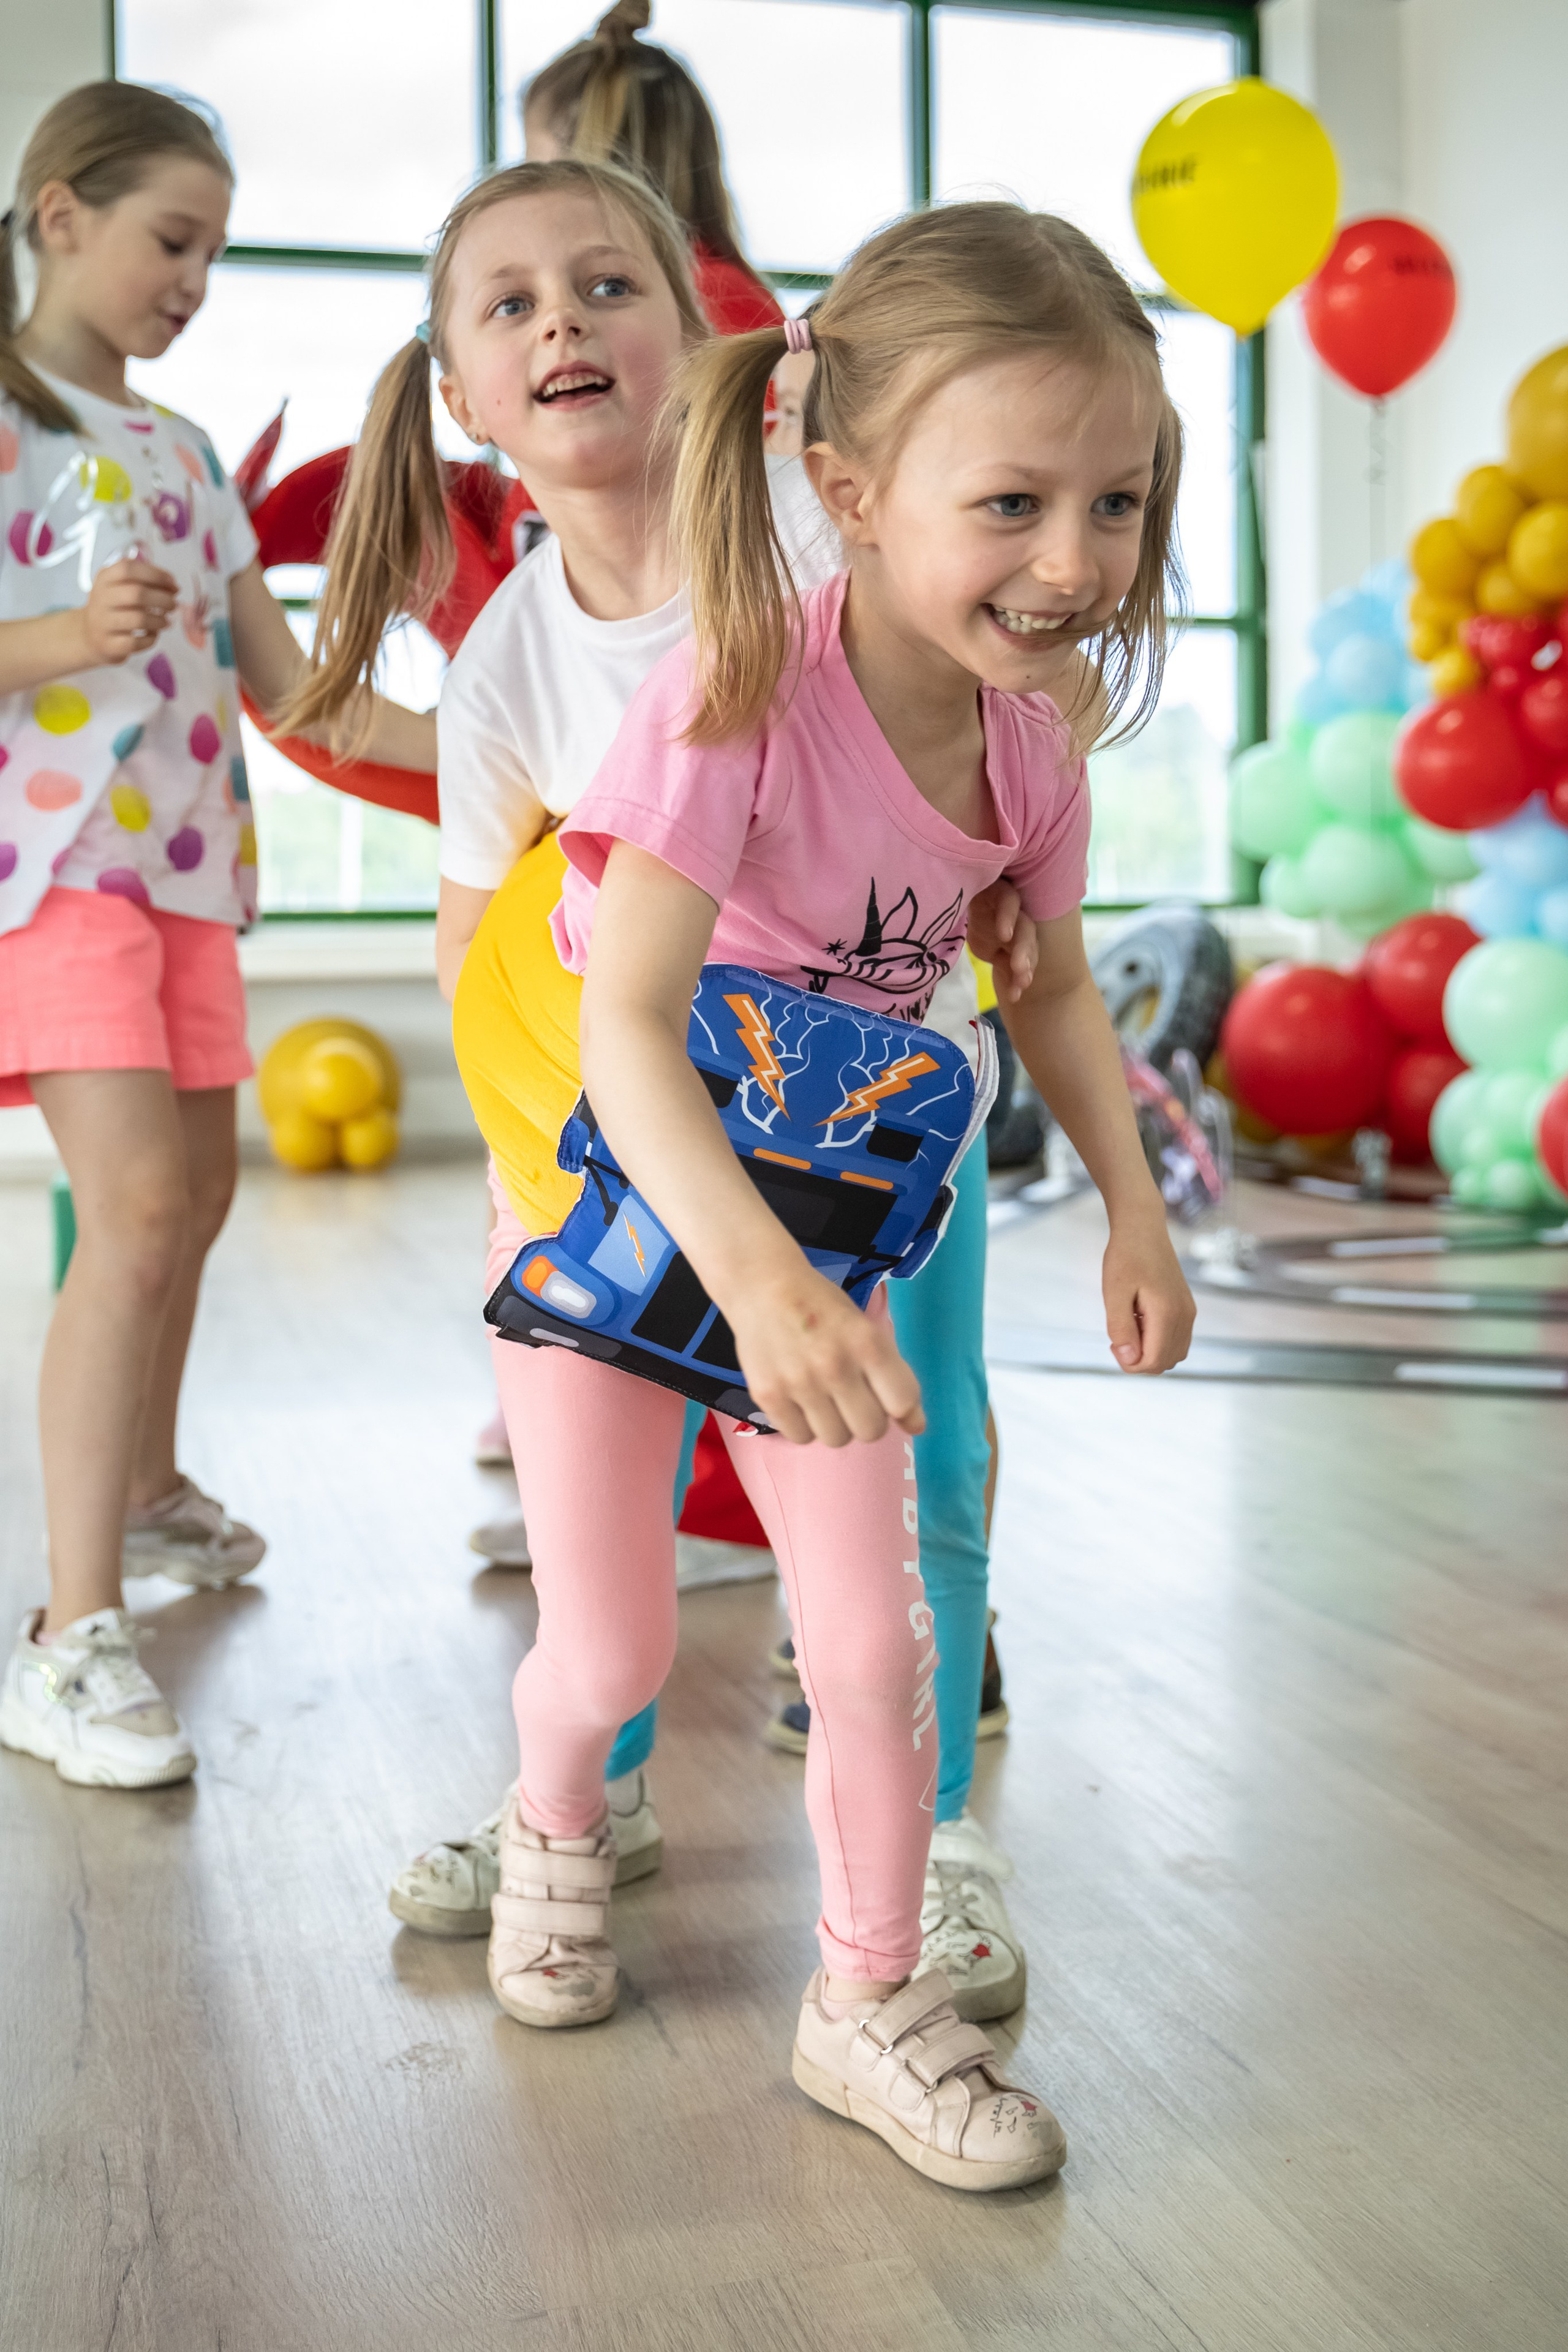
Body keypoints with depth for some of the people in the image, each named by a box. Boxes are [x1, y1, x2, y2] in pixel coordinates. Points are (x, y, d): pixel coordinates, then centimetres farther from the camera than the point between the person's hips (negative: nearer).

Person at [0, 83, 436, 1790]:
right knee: (138, 1203, -19)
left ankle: (144, 1491, 38)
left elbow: (285, 688, 16)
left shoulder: (183, 450, 18)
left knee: (197, 1191, 14)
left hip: (186, 858, 8)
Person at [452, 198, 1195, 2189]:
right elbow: (624, 1024, -35)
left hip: (822, 1233, 4)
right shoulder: (737, 695, -29)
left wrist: (1134, 1207, -3)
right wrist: (754, 1276, -48)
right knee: (610, 1653, 8)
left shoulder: (1027, 746, -10)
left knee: (874, 1641, 4)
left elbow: (1050, 985, 8)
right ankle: (553, 1818, 45)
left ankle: (869, 2002, 25)